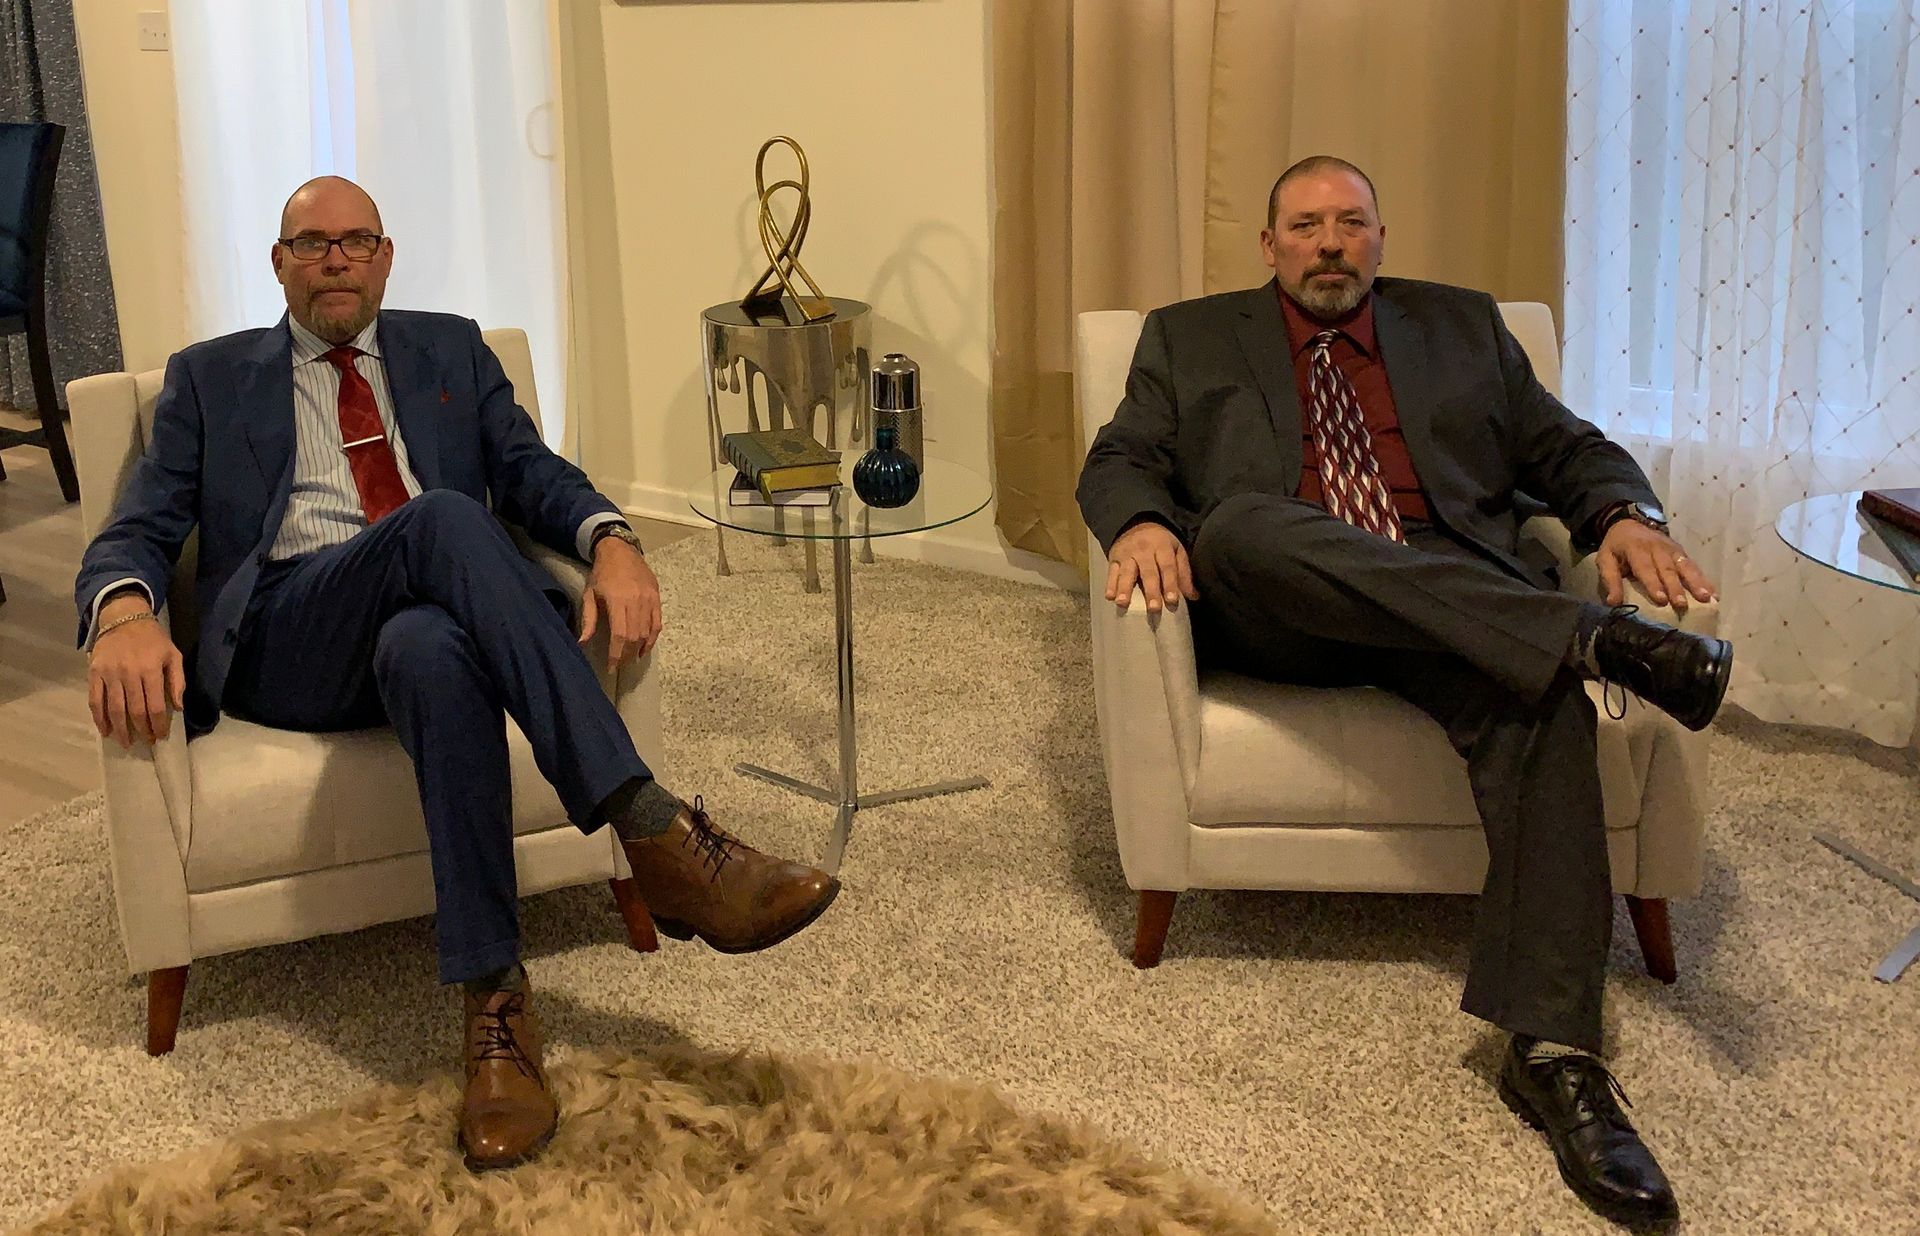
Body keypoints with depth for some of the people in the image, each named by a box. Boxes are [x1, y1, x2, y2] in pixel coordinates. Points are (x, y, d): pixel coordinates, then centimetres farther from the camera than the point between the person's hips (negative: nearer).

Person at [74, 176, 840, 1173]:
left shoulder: (451, 350, 24)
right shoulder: (210, 378, 21)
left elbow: (531, 472, 11)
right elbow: (138, 530, 8)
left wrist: (610, 541, -14)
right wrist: (123, 614, -17)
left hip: (429, 622, 1)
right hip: (282, 643, -1)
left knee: (428, 646, -40)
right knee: (440, 518, -35)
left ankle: (495, 1005, -41)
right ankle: (654, 830, -45)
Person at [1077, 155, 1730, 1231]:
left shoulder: (1464, 326, 26)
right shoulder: (1192, 338, 22)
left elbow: (1568, 448, 20)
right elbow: (1121, 460, 12)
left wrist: (1626, 516, -4)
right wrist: (1140, 523, -13)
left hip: (1462, 595, 1)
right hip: (1276, 616, -1)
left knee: (1544, 698, -33)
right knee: (1243, 521, -37)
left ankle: (1554, 1053, -36)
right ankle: (1596, 635, -38)